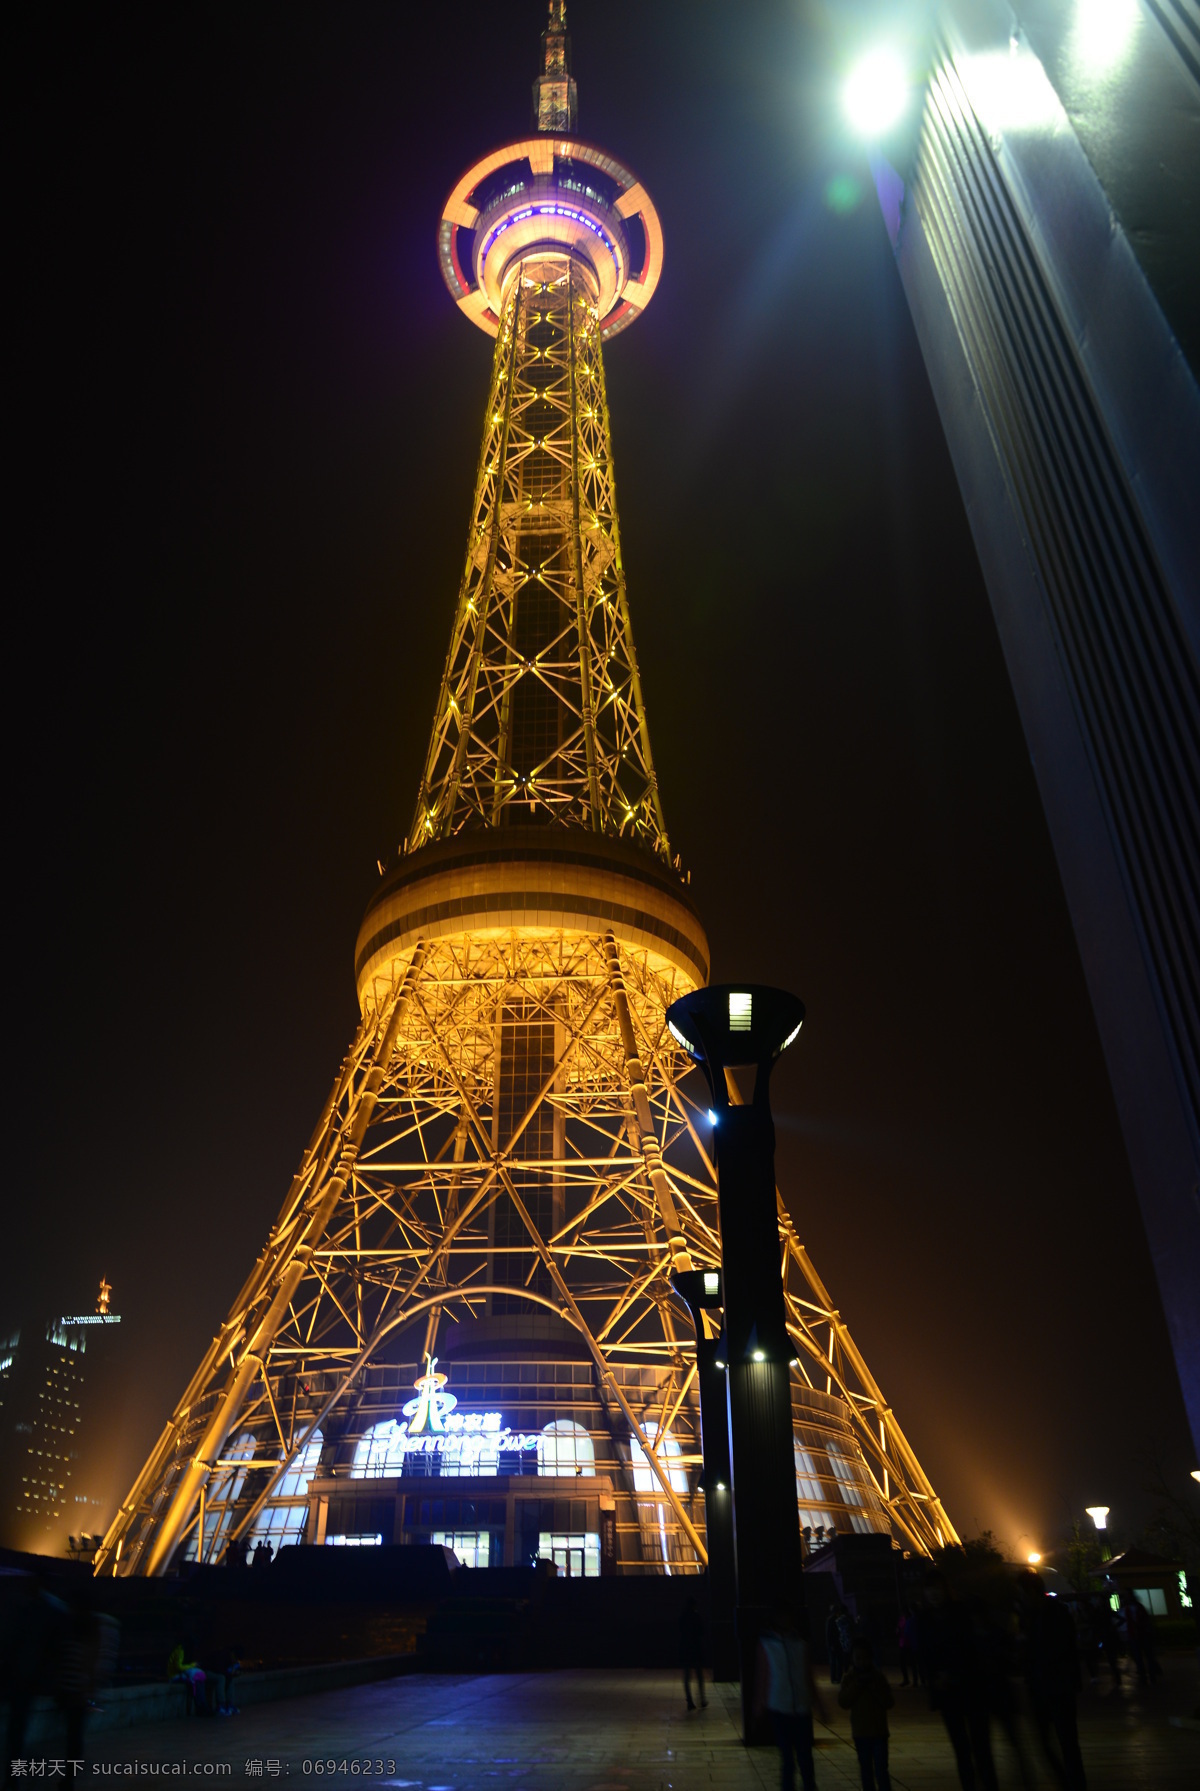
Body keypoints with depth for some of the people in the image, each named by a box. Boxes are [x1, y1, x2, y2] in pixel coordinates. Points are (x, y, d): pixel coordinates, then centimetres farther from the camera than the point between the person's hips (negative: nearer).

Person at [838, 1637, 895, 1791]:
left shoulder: (878, 1677, -2)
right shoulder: (849, 1679, -2)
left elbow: (889, 1702, -8)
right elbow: (843, 1702, -11)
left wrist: (874, 1686, -19)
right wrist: (856, 1685, -19)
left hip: (879, 1732, -1)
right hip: (860, 1733, 1)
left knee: (881, 1770, -6)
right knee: (866, 1769, 12)